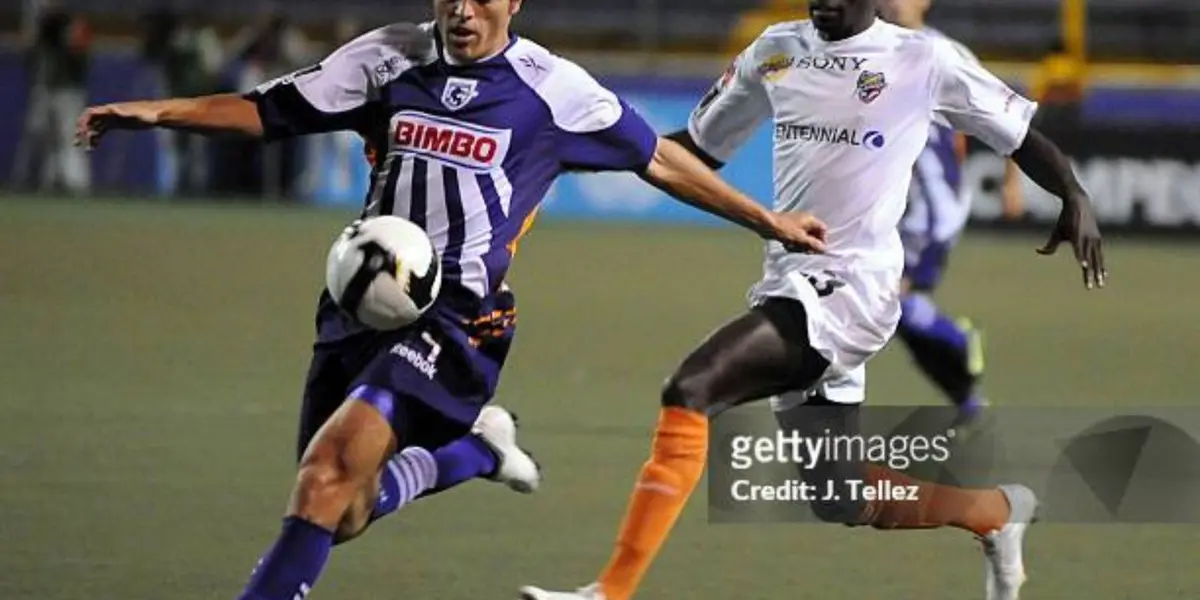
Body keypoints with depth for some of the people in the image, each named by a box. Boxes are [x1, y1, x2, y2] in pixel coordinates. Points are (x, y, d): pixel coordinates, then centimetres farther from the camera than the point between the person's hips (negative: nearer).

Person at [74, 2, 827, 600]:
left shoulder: (553, 89, -1)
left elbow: (658, 159, 11)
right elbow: (267, 111, 5)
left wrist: (765, 220, 14)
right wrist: (159, 112, -9)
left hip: (457, 316, -5)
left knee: (337, 457, -25)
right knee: (342, 512, 7)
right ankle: (474, 450, 30)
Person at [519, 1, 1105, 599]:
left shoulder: (922, 60, -2)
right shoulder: (776, 51, 13)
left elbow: (1018, 131, 6)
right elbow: (700, 144, 22)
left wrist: (1075, 196, -10)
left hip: (850, 285, -7)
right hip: (789, 281, 7)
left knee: (690, 391, -25)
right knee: (843, 499, 13)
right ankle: (1000, 511, 39)